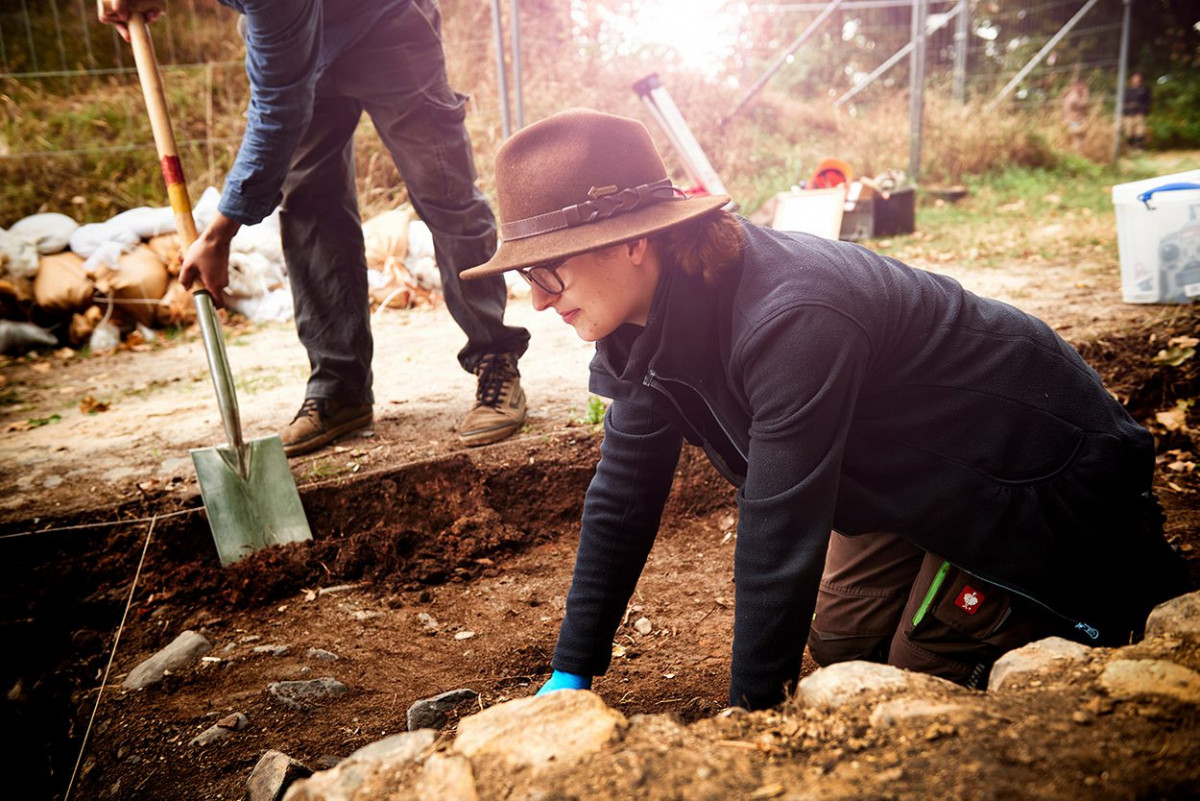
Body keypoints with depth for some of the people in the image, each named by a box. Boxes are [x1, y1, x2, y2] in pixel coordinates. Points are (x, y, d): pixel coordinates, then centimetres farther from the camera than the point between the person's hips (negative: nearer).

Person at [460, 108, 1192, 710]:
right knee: (841, 645, 10)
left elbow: (779, 535, -36)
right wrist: (572, 672, -7)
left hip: (1038, 466, -7)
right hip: (922, 472, 7)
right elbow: (623, 497, -7)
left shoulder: (789, 320, -40)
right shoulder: (650, 320, -12)